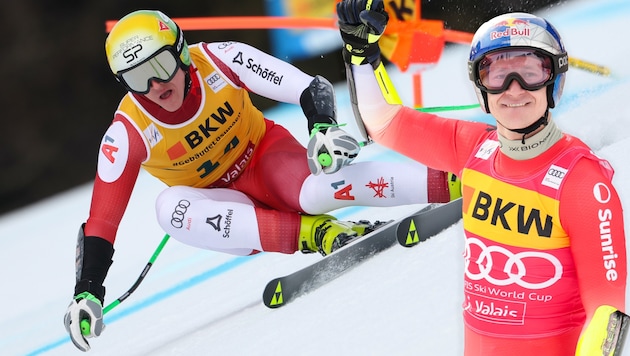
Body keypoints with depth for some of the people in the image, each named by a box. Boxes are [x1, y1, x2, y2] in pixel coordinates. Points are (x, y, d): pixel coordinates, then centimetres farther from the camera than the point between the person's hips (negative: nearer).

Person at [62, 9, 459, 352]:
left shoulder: (219, 60, -22)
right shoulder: (128, 134, -21)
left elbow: (311, 89, -22)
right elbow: (102, 220, -19)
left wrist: (323, 128, -43)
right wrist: (87, 293, -28)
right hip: (220, 202, 1)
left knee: (315, 190, -36)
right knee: (170, 207, -33)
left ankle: (453, 182, -38)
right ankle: (310, 232, -35)